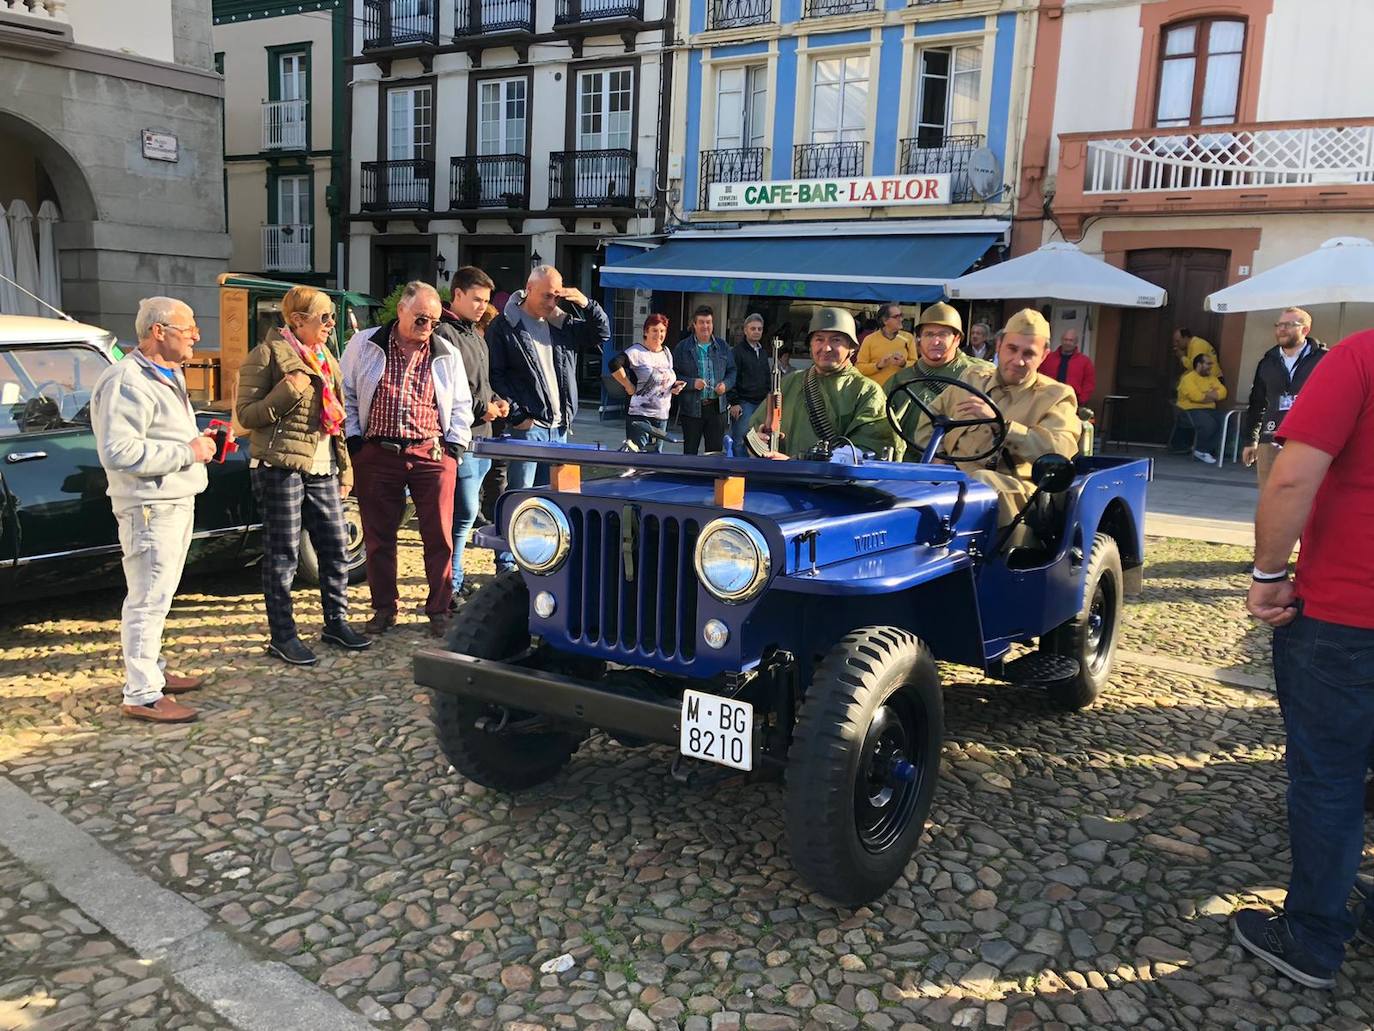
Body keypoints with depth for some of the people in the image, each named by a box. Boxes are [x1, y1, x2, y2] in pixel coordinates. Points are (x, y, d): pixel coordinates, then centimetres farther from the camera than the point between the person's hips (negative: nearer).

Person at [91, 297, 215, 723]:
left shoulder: (168, 375, 15)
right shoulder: (128, 383, -18)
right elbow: (119, 451, -27)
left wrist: (199, 441, 8)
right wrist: (187, 453, -22)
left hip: (177, 501, 10)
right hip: (150, 507, -10)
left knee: (158, 595, 19)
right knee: (148, 599, -7)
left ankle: (151, 670, 31)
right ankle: (141, 696, -1)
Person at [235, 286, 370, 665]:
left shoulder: (326, 357, 17)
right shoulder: (269, 354, -5)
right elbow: (245, 415, -8)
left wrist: (345, 467, 18)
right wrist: (288, 392, -20)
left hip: (323, 470, 7)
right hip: (281, 467, -7)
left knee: (336, 547, 9)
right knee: (283, 555, -1)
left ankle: (336, 622, 24)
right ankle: (282, 636, 9)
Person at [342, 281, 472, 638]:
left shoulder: (447, 354, 9)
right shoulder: (364, 345, 6)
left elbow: (461, 405, 15)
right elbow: (345, 394, 10)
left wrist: (455, 445, 4)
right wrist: (353, 439, 2)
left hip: (432, 454, 0)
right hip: (376, 453, 0)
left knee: (439, 536, -1)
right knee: (378, 536, 5)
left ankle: (439, 611, 11)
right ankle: (384, 608, 19)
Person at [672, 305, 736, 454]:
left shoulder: (723, 347, 9)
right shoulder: (682, 347, -1)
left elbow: (732, 371, 13)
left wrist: (726, 384, -6)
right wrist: (692, 383, -18)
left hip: (716, 407, 3)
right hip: (691, 407, -2)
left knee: (716, 450, 6)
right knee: (690, 450, 6)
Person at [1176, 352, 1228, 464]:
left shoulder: (1212, 378, 16)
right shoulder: (1188, 378, -8)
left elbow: (1222, 392, 2)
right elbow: (1196, 397, -22)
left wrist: (1206, 396, -14)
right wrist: (1213, 396, -5)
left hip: (1209, 410, 7)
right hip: (1191, 410, -7)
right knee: (1209, 424, -32)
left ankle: (1209, 450, -5)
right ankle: (1200, 451, -8)